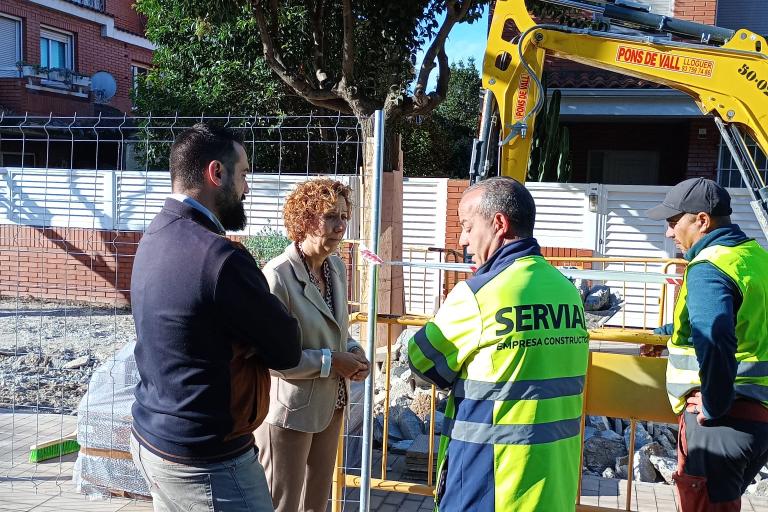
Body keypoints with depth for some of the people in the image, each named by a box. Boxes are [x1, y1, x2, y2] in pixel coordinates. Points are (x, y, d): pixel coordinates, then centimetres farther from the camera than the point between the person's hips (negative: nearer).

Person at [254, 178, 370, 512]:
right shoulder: (278, 275, -23)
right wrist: (331, 361, -20)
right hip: (290, 411, -8)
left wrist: (353, 350, -4)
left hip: (329, 406, 8)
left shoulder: (337, 267, 2)